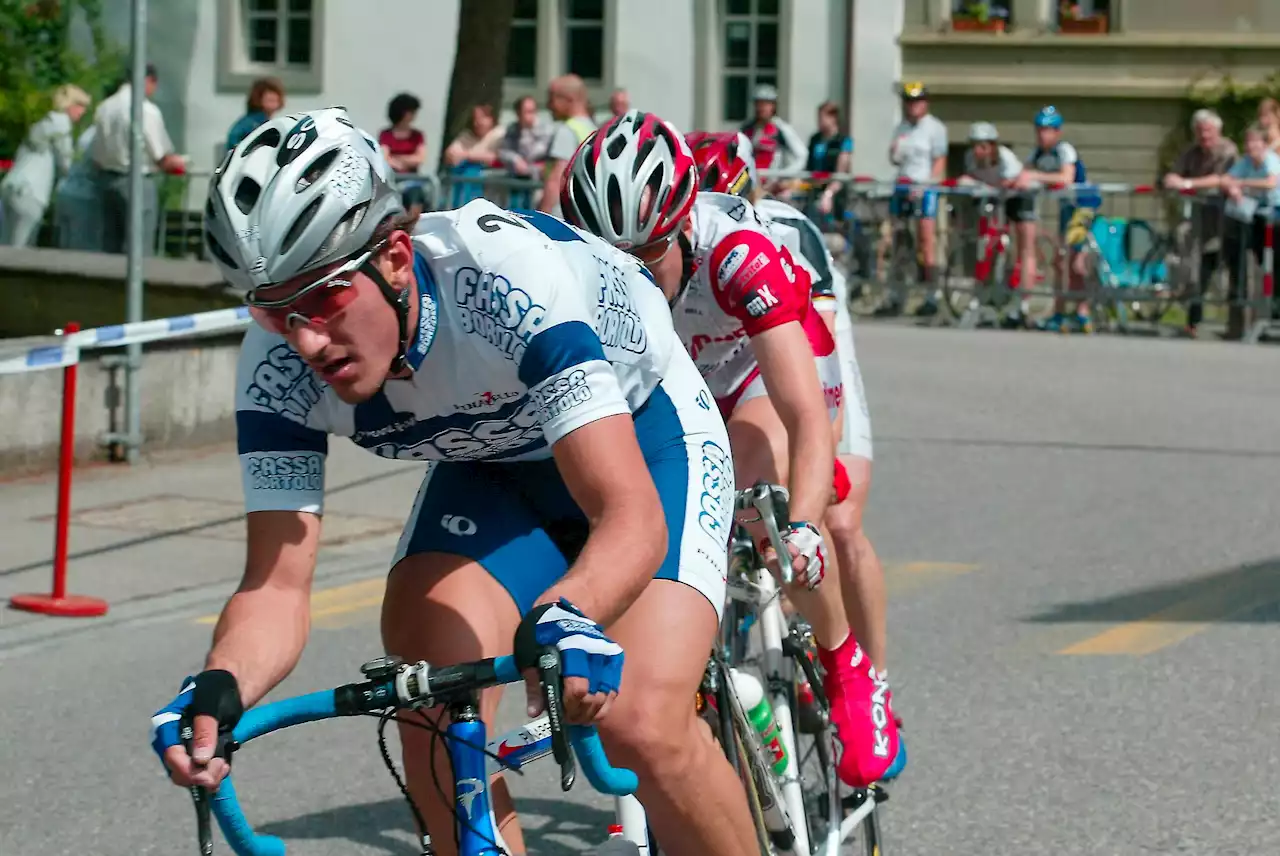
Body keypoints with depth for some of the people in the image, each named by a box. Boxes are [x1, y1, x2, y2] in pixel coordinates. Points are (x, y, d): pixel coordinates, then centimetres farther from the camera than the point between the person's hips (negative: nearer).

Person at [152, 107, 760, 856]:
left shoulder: (508, 275, -40)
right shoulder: (279, 364, -26)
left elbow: (632, 518, -46)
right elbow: (278, 583, -26)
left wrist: (565, 621, -67)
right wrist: (219, 690, -48)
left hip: (641, 435, -4)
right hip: (491, 463, 5)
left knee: (642, 727, -22)